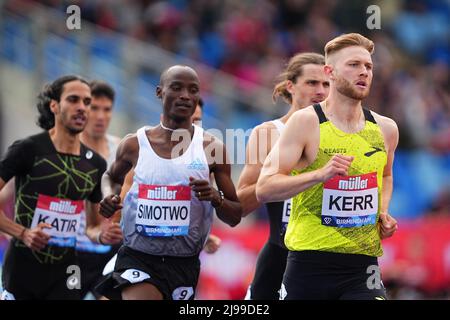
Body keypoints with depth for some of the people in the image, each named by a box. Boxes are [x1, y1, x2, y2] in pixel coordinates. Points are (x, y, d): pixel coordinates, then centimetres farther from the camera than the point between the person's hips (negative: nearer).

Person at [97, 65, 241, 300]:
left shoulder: (211, 148, -1)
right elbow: (112, 176, 24)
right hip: (138, 257, -2)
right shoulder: (135, 144, 1)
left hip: (184, 263, 2)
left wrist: (216, 198, -17)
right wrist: (109, 195, 2)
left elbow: (234, 218, 4)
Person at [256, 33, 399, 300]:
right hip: (311, 263, -3)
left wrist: (383, 213, 11)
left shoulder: (385, 129, 8)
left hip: (363, 264, 3)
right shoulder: (306, 122, -7)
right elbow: (264, 189, -14)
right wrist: (320, 174, -25)